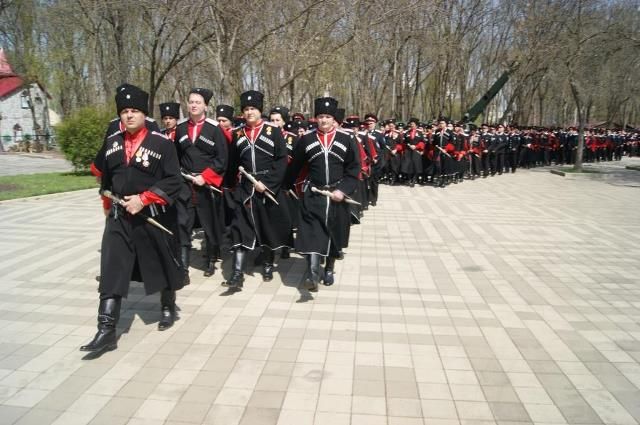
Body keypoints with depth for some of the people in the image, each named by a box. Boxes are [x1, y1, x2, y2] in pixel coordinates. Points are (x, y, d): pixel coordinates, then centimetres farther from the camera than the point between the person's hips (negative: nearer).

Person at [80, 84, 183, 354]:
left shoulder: (162, 143, -9)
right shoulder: (112, 142, 7)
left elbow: (173, 181, -14)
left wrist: (143, 199, -20)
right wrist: (109, 202, 21)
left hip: (153, 217, -3)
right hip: (119, 217, 4)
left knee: (163, 266, 14)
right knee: (111, 273, -4)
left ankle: (168, 307, 39)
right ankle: (106, 331, 0)